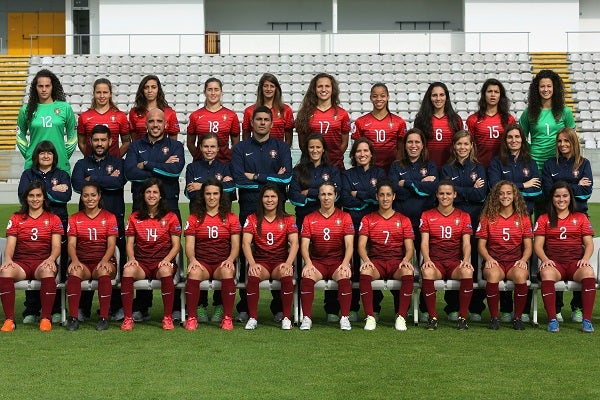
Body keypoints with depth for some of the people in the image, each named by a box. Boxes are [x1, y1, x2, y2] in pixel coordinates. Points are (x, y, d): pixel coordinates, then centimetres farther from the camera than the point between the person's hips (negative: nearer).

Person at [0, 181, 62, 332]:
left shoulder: (53, 219, 14)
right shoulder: (16, 218, 17)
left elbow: (56, 246, 4)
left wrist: (51, 259, -19)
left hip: (43, 263, -1)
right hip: (20, 262, 1)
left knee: (48, 271, -38)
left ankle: (46, 318, -30)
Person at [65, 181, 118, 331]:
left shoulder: (109, 217, 9)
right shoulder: (74, 218, 14)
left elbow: (111, 245, 0)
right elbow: (71, 244, 3)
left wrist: (104, 261, -20)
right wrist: (75, 260, -19)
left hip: (103, 261, -1)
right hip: (82, 262, 1)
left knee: (104, 271, -37)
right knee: (74, 272, -35)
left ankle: (104, 317, -36)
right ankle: (73, 317, -36)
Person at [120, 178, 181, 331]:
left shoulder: (170, 217, 7)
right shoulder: (134, 217, 13)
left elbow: (176, 245, 4)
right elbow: (130, 243, 11)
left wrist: (167, 259, -14)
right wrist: (131, 258, -10)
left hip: (162, 262, -2)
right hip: (141, 262, 2)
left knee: (166, 271, -39)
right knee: (128, 270, -34)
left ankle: (167, 317, -27)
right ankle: (128, 318, -27)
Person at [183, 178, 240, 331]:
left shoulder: (231, 218, 12)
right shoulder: (194, 218, 13)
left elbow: (236, 245, 5)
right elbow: (189, 245, 6)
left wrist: (230, 259, -15)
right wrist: (192, 259, -16)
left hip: (223, 263, 0)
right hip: (201, 262, 0)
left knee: (227, 272, -36)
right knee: (194, 273, -35)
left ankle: (227, 318, -25)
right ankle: (192, 318, -25)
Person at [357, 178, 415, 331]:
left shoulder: (403, 220, 13)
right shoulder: (368, 219, 13)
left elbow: (410, 248, 7)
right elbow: (361, 245, 3)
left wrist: (406, 260, -16)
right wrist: (366, 260, -19)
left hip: (397, 263, 0)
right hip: (375, 262, 0)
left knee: (409, 273, -35)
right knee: (364, 273, -36)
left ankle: (401, 317, -28)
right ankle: (370, 317, -28)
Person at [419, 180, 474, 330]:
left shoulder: (463, 216, 12)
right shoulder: (427, 215, 11)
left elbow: (466, 243, 5)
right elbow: (424, 242, 3)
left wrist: (466, 260, -16)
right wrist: (427, 260, -16)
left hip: (456, 262, 0)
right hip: (434, 261, 0)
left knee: (467, 272, -35)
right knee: (427, 273, -37)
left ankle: (462, 317, -22)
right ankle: (432, 317, -24)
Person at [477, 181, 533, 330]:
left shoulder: (523, 218, 12)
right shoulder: (488, 217, 11)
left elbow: (528, 246, 9)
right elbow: (481, 245, 8)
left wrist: (523, 260, -11)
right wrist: (488, 258, -12)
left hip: (516, 261, 0)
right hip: (494, 261, 0)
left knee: (521, 276, -36)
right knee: (493, 275, -37)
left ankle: (518, 318, -17)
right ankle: (494, 318, -21)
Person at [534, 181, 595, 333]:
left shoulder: (580, 218, 19)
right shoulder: (544, 219, 17)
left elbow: (589, 243, 13)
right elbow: (538, 245, 8)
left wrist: (585, 258, -9)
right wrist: (545, 259, -13)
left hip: (576, 262, 1)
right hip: (553, 263, -1)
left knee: (588, 272, -35)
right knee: (546, 273, -38)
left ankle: (587, 320, -34)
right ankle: (552, 319, -37)